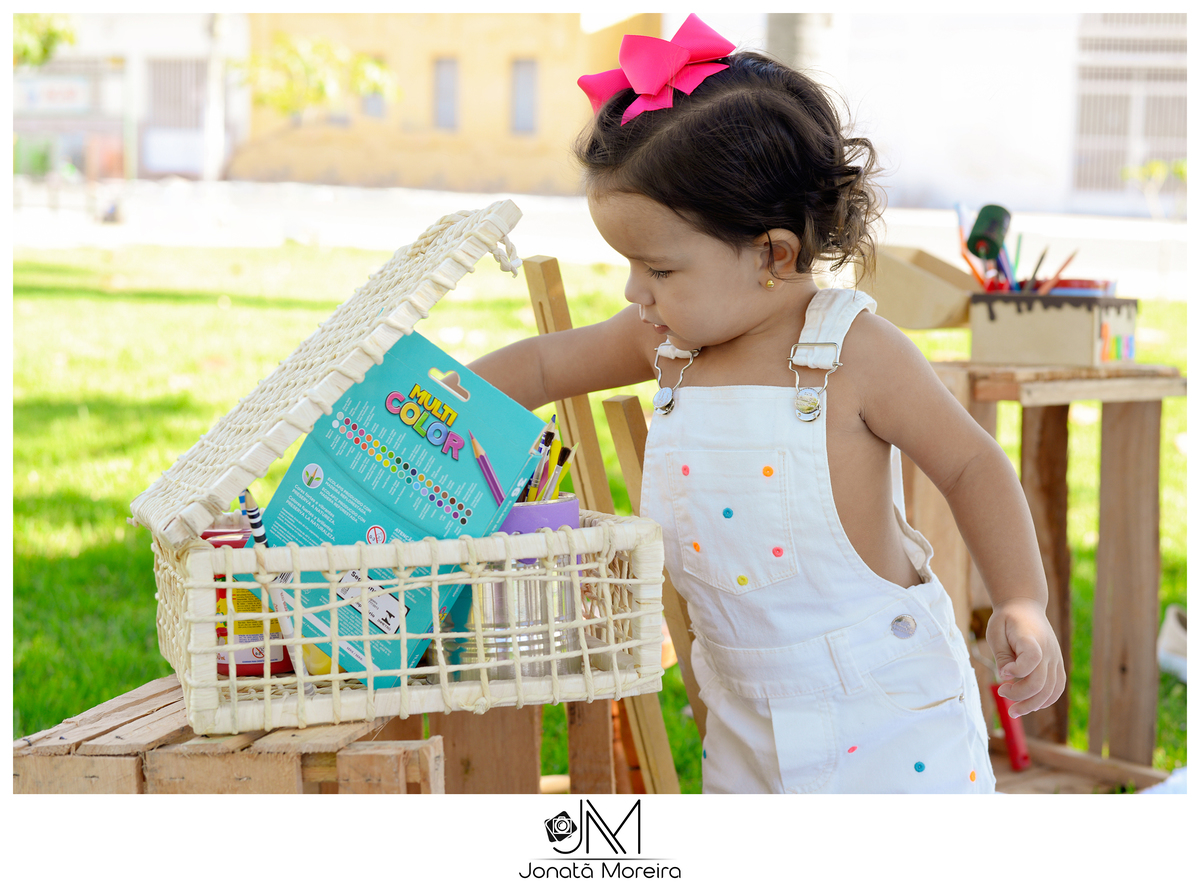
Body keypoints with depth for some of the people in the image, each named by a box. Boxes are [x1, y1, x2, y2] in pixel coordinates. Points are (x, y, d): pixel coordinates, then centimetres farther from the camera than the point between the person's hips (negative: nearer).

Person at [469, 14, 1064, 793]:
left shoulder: (855, 352, -18)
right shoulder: (666, 344, -2)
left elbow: (971, 466, -10)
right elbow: (543, 365, 13)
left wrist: (1022, 605, -19)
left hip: (883, 699, -6)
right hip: (747, 712, 6)